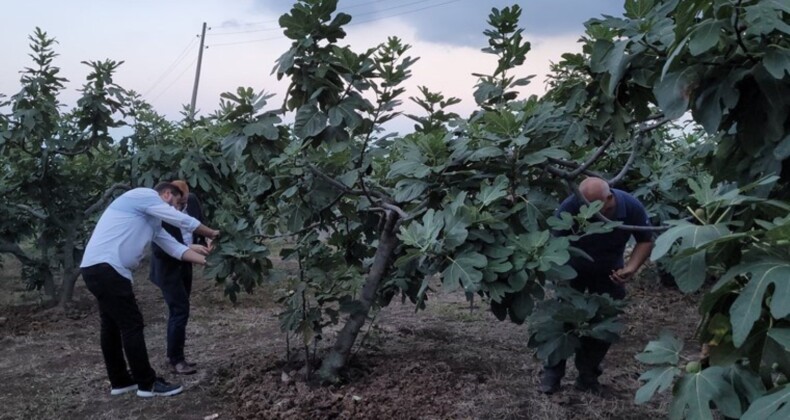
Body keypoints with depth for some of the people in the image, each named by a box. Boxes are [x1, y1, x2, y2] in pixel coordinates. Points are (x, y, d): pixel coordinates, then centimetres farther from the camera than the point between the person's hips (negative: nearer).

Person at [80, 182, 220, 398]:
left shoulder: (152, 221, 21)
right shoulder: (144, 195, -5)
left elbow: (175, 247, 18)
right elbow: (184, 221, -5)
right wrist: (212, 233, 9)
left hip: (98, 268, 10)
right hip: (105, 267, -10)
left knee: (113, 325, 17)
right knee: (132, 324, -5)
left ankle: (120, 381, 27)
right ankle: (147, 383, 2)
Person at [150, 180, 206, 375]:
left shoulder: (192, 200, -9)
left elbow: (200, 225, 9)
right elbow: (158, 249, -27)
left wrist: (203, 246, -7)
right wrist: (189, 249, -33)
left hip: (184, 264, 6)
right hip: (167, 268, -6)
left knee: (178, 311, 14)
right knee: (180, 311, -10)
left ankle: (175, 356, 25)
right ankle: (176, 360, 2)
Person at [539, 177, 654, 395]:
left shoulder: (632, 207, -27)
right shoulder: (569, 207, -36)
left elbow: (646, 241, -10)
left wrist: (631, 268, -24)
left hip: (609, 273, 2)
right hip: (572, 270, -2)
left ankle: (588, 373, 20)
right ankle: (552, 372, 9)